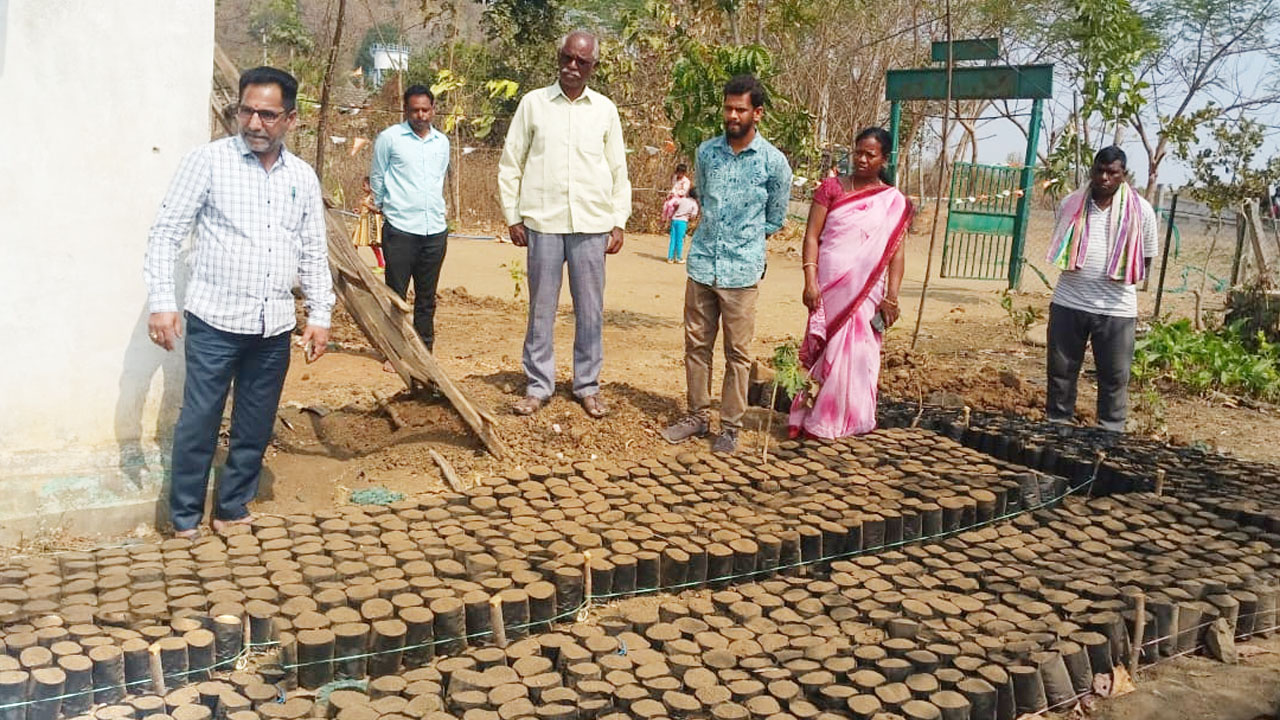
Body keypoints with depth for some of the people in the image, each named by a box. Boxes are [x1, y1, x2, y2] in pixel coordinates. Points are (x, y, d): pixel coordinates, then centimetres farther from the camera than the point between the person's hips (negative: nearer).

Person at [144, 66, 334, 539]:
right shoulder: (208, 160, -3)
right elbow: (166, 233, -4)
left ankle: (233, 510, 27)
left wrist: (320, 315, 7)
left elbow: (314, 253, 14)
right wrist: (161, 302, -12)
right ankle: (185, 519, 18)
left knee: (255, 428, 11)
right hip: (215, 321, -4)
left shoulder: (303, 177, 9)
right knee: (199, 423, 2)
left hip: (274, 327, 4)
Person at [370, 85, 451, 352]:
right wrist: (382, 207, 19)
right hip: (400, 230, -4)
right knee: (396, 295, -1)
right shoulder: (389, 138, -1)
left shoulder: (442, 142, 12)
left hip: (436, 230, 4)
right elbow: (376, 177, 10)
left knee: (427, 297, 10)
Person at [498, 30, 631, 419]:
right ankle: (538, 385, 17)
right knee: (541, 308, 6)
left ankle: (587, 386, 18)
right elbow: (510, 164, 6)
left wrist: (619, 222, 4)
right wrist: (513, 216, 2)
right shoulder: (533, 103, 4)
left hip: (592, 224, 1)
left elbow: (618, 171, 9)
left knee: (590, 310, 6)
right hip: (543, 222, -1)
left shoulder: (605, 110, 6)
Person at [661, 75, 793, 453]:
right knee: (696, 343, 9)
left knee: (738, 352, 3)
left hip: (742, 270, -3)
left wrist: (745, 239, 9)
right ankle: (698, 416, 23)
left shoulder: (774, 162, -4)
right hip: (702, 262, 3)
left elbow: (775, 219, 8)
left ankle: (730, 426, 13)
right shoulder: (707, 151, 5)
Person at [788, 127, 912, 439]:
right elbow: (812, 236, -1)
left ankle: (851, 419, 15)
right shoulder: (831, 188, 5)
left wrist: (891, 297, -5)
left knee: (857, 354, 2)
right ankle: (817, 419, 13)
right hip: (829, 287, 0)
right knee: (824, 351, 4)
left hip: (866, 291, 0)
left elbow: (896, 252, 2)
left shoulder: (895, 203, 6)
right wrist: (810, 280, -11)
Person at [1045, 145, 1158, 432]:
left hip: (1116, 308, -2)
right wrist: (1076, 275, 9)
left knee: (1114, 377, 3)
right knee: (1061, 371, 9)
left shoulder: (1141, 210, 1)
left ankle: (1110, 433, 13)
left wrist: (1121, 280, 0)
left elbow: (1146, 257, 9)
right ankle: (1057, 426, 21)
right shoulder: (1071, 204, 7)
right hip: (1068, 302, 2)